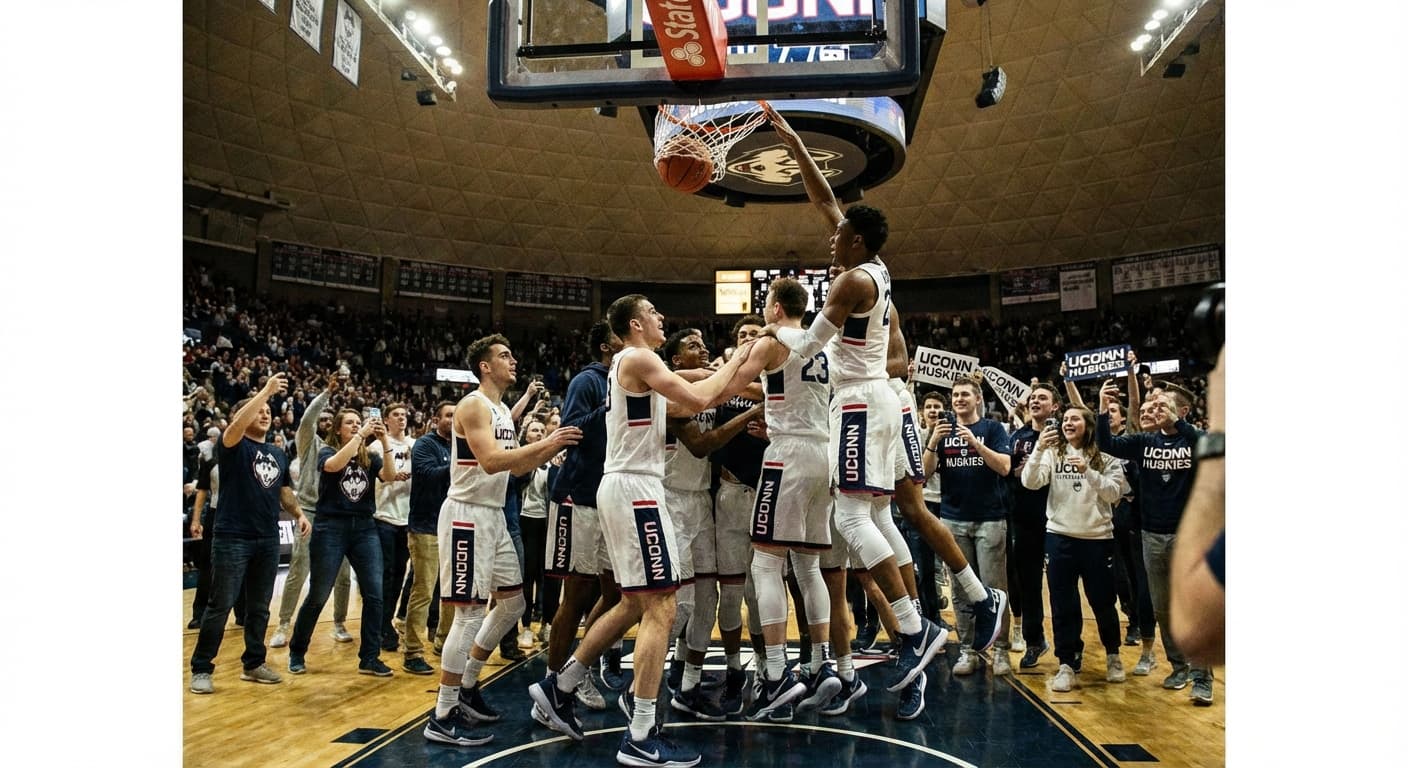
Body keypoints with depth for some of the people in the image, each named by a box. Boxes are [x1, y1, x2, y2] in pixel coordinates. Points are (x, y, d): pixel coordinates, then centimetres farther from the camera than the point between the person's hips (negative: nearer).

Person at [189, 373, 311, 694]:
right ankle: (201, 669, 12)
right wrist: (265, 391, -28)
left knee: (260, 607, 12)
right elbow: (236, 425, -26)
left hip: (268, 539, 6)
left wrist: (298, 513, 3)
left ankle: (254, 664, 24)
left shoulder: (278, 455, 14)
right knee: (220, 606, -1)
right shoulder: (234, 447, -4)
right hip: (232, 538, -6)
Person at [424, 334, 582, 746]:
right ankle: (443, 717, 1)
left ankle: (467, 687, 27)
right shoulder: (473, 405, -14)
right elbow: (490, 461, -27)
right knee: (470, 612, -8)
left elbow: (516, 466, 19)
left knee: (513, 603, 15)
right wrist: (544, 443, -25)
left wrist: (554, 447, 7)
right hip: (467, 515, -10)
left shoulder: (504, 411, 15)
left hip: (494, 515, 10)